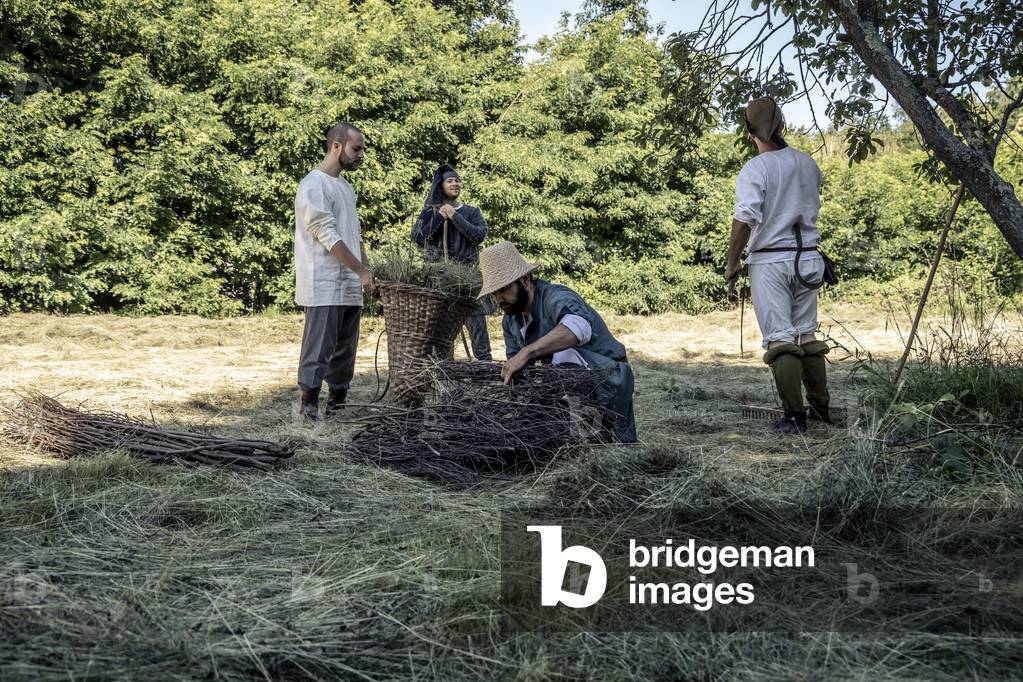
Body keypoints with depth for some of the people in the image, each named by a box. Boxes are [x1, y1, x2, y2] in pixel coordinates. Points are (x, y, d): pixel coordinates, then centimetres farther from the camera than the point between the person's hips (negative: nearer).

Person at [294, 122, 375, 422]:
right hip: (324, 287, -9)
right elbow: (328, 236, -16)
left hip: (350, 286, 9)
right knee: (318, 349, -8)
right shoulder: (314, 185, -10)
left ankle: (338, 405, 18)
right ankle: (310, 406, -3)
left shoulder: (346, 186, 18)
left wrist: (366, 270, 12)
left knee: (345, 349, 11)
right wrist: (361, 271, -16)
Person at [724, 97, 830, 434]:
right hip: (808, 259, 5)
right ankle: (820, 407, 21)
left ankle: (795, 416, -6)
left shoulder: (754, 169, -11)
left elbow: (744, 220, -18)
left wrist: (731, 264, -10)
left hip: (770, 261, -5)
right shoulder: (808, 164, 8)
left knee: (779, 339, -3)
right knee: (807, 334, 16)